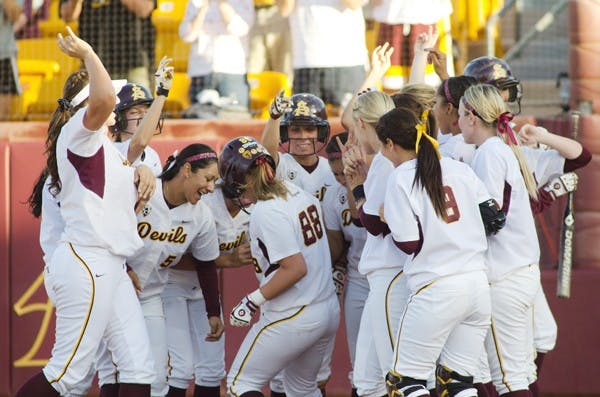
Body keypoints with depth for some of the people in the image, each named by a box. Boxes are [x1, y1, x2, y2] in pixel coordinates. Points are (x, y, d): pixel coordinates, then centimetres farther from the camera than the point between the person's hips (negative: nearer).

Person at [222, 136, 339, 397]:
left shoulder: (265, 212, -20)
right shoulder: (299, 194, 5)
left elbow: (296, 268, -24)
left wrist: (253, 301, -17)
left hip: (292, 319, -9)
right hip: (329, 312, 9)